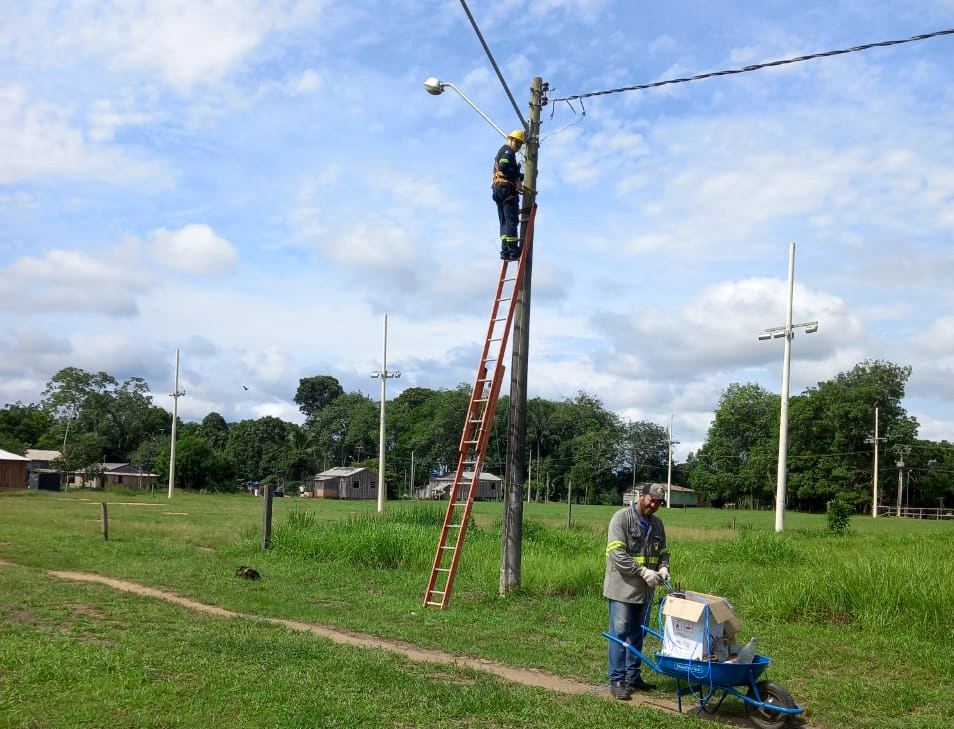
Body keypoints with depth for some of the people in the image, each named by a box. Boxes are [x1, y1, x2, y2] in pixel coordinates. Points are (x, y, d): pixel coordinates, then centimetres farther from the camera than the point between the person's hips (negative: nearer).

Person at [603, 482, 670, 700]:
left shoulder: (656, 523, 13)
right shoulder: (621, 518, -11)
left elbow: (663, 551, 21)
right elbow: (617, 553, -19)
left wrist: (663, 568, -1)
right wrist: (644, 572, -22)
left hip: (645, 591, 7)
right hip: (622, 589, -7)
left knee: (637, 635, 15)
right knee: (619, 634, -4)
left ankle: (633, 677, 26)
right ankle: (617, 681, 2)